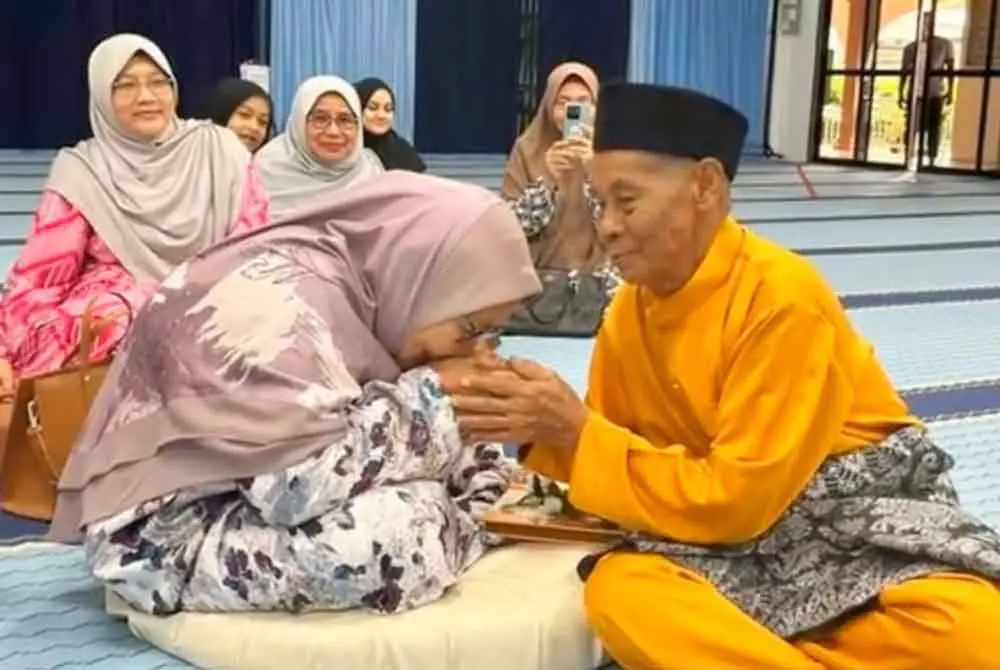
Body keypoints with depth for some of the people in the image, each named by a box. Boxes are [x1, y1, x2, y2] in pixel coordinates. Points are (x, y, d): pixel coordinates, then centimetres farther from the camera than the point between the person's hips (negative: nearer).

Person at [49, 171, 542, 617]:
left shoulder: (366, 282, 1)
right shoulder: (284, 298, -26)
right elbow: (303, 481, -34)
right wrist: (429, 396, -22)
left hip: (261, 498, 9)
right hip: (165, 533, -9)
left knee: (484, 470, 4)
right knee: (401, 530, -32)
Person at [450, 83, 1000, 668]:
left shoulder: (783, 296, -18)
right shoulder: (628, 310, 2)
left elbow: (734, 499, -20)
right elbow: (611, 449, 8)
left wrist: (577, 432, -20)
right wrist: (546, 430, -13)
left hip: (861, 525, -4)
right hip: (751, 546, 4)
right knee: (619, 590, -27)